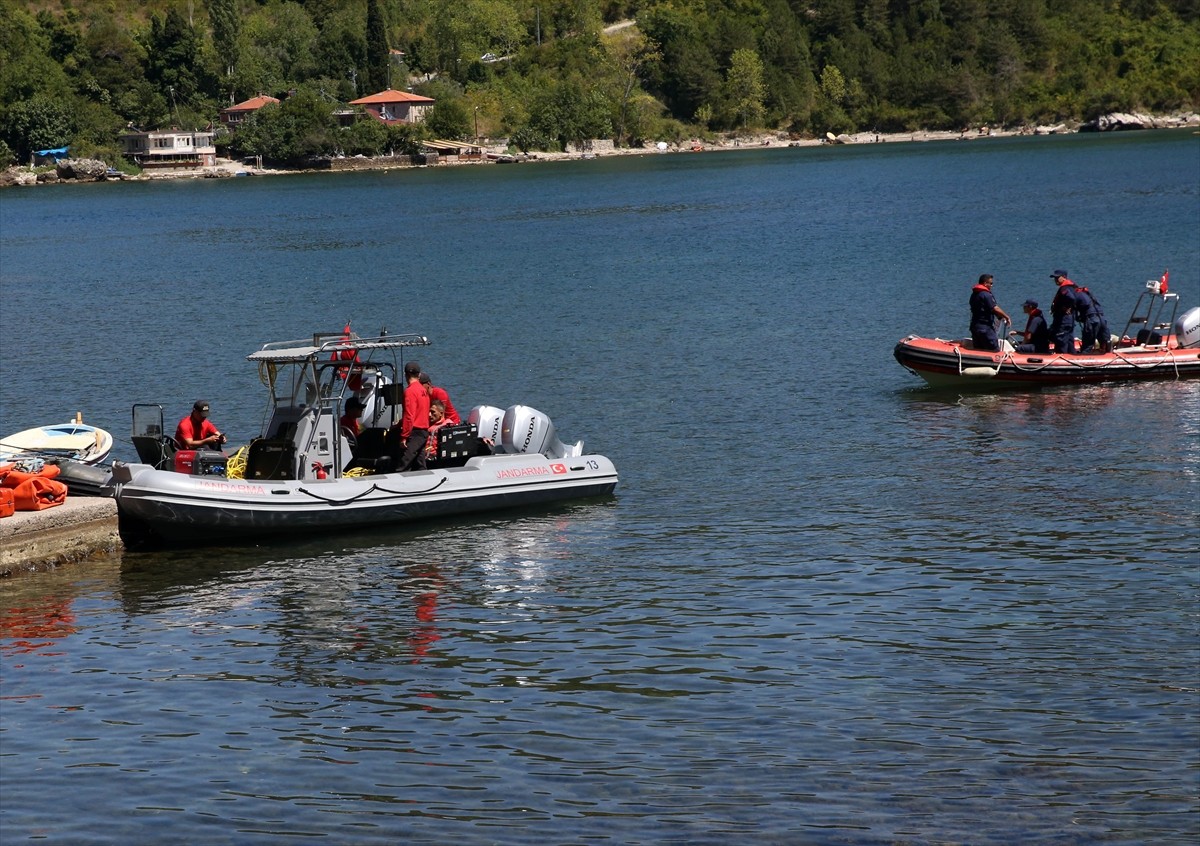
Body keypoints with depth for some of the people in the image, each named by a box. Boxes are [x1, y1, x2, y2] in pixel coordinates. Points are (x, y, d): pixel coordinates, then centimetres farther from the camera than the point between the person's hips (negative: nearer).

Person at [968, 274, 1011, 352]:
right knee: (995, 351, -5)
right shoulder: (986, 295, -15)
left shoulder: (974, 294, 14)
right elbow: (995, 309, -19)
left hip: (974, 326, 9)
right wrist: (1006, 317, -7)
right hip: (986, 327, -9)